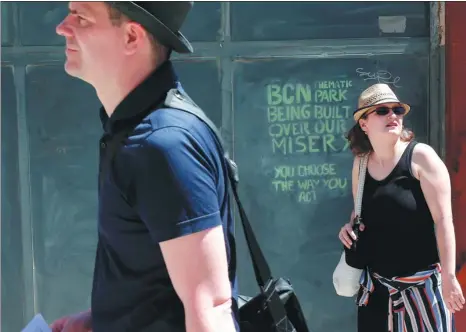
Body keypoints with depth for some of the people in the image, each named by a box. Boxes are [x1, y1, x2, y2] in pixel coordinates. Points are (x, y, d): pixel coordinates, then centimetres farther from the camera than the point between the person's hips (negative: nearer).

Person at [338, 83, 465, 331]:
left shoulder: (420, 156, -11)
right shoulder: (361, 162, 5)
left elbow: (443, 218, -15)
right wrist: (350, 226, 1)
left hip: (420, 281, -5)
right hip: (376, 283, 5)